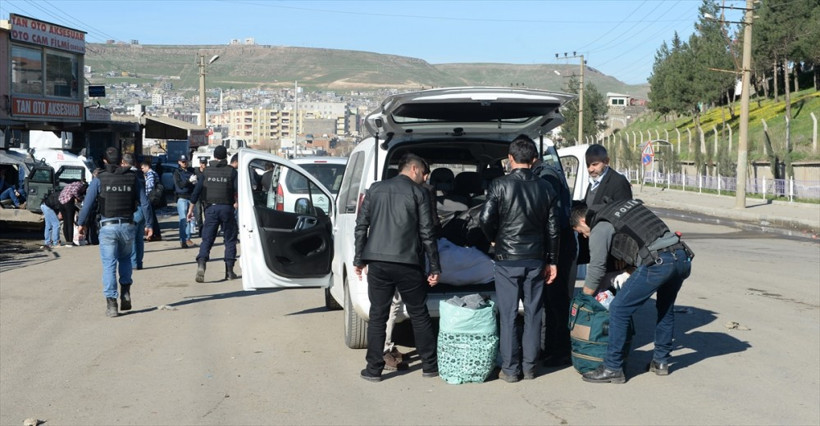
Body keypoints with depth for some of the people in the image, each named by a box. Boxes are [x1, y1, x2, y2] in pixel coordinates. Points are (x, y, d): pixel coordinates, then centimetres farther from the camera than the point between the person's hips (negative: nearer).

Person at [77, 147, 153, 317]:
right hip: (127, 226, 2)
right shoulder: (132, 178, 3)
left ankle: (111, 303, -2)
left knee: (109, 265, 2)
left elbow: (88, 204, -7)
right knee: (125, 259, 24)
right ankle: (125, 293, 13)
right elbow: (145, 203, 3)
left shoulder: (99, 180, -3)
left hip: (108, 227, -2)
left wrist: (81, 223, 7)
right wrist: (148, 224, 12)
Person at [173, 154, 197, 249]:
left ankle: (188, 239, 12)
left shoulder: (191, 171, 13)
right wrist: (189, 180, -24)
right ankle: (183, 240, -9)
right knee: (183, 220, -9)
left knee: (191, 219, 4)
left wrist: (195, 181, -10)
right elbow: (179, 184, -10)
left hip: (191, 197, 4)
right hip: (182, 198, -4)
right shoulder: (177, 172, 3)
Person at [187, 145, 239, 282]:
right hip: (226, 208, -1)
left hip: (211, 208, 1)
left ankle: (201, 264, -21)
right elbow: (238, 191, -6)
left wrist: (191, 209, 9)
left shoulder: (206, 171, 6)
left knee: (207, 239, 2)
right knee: (230, 239, 10)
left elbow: (197, 190, 5)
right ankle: (229, 271, 10)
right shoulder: (231, 171, 0)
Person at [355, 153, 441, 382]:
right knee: (419, 315, 10)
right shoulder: (419, 193, 0)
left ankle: (374, 368, 9)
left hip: (377, 263, 2)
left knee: (377, 316, 8)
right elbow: (427, 233, -3)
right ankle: (429, 365, 18)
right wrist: (435, 268, 1)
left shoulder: (375, 189, 11)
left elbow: (361, 226, 8)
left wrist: (359, 259, 13)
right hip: (407, 264, -2)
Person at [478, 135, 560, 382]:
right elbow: (552, 228, 6)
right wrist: (551, 260, 13)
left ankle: (510, 369, 7)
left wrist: (494, 239, 5)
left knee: (508, 315, 3)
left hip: (507, 260, -3)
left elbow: (485, 219, -16)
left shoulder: (500, 185, -9)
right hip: (536, 260, 3)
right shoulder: (545, 188, 3)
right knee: (533, 313, 11)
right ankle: (529, 367, 16)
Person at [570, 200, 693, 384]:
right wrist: (627, 260, 30)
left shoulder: (600, 228, 5)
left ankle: (612, 369, 6)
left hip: (657, 263, -8)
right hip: (683, 258, 8)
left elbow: (597, 269, 5)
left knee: (619, 309, 1)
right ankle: (661, 361, 38)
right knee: (666, 308, 28)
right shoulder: (627, 203, 27)